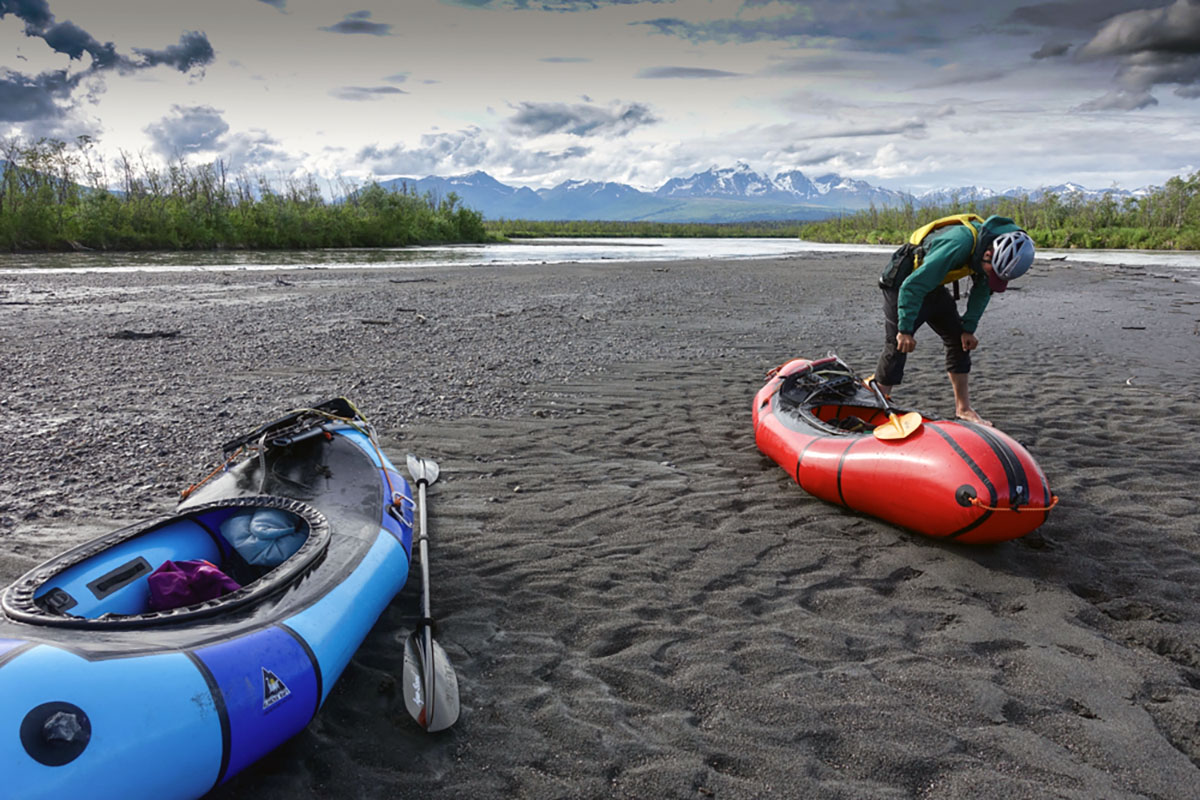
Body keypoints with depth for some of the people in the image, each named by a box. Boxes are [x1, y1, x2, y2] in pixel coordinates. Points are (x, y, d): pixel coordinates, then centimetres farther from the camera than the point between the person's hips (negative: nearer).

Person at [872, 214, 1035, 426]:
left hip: (934, 287, 8)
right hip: (902, 284, -8)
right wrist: (905, 329, -28)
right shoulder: (960, 244, -38)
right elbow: (911, 286, -33)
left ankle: (963, 408, 11)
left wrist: (968, 328, 0)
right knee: (897, 348, -11)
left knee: (959, 340, 4)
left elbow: (983, 289, 5)